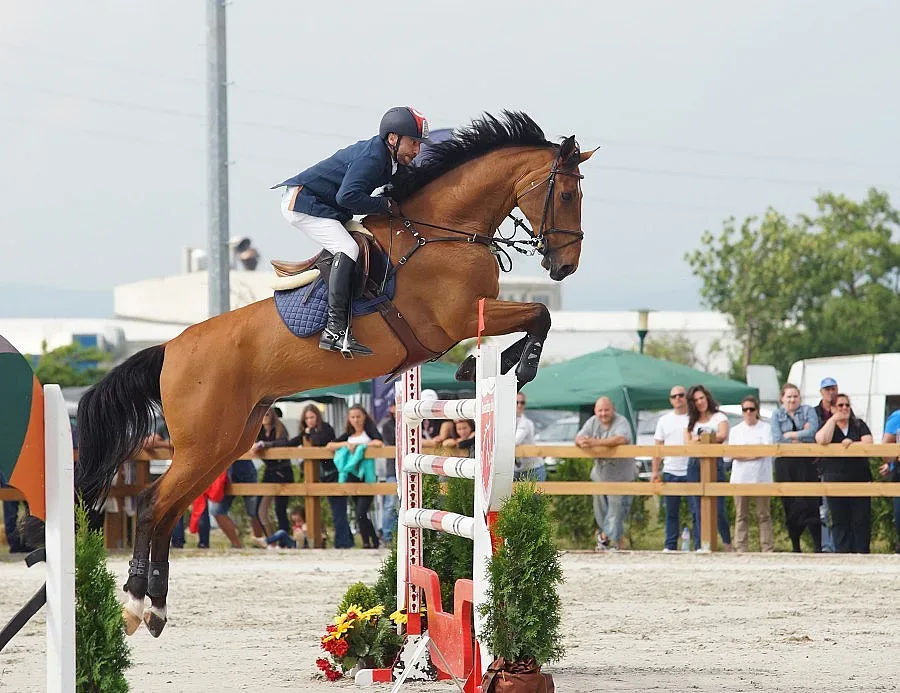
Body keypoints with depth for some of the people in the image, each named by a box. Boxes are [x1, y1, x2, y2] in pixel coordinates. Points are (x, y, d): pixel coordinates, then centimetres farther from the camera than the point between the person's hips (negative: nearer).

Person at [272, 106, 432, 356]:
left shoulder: (389, 158, 8)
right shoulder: (371, 157, -23)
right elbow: (347, 196, -33)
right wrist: (386, 205, -22)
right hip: (303, 202, -11)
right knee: (347, 249, -24)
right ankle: (335, 329, -32)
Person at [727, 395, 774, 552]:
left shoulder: (765, 429, 6)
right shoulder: (735, 430, 15)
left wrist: (743, 453, -5)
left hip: (760, 478, -3)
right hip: (740, 478, 3)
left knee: (763, 515, -3)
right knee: (741, 516, 2)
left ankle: (767, 549, -3)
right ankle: (741, 549, 3)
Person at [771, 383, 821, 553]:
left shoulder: (808, 411, 8)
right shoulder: (777, 415, 10)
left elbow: (813, 432, -8)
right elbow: (777, 440, -5)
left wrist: (790, 435, -5)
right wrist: (801, 436, -6)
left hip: (806, 464, -2)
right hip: (785, 465, 2)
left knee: (809, 504, -11)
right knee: (789, 506, 3)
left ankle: (818, 546, -12)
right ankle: (795, 546, 12)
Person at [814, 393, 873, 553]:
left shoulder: (859, 425, 13)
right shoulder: (827, 426, 8)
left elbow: (868, 442, -2)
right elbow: (822, 440, -15)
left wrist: (852, 443, -18)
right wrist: (834, 418, -8)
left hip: (860, 479, 1)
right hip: (836, 480, -1)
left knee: (862, 519, -3)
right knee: (840, 520, -1)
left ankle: (861, 551, -1)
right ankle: (843, 552, 2)